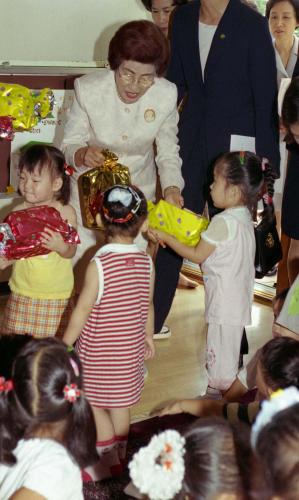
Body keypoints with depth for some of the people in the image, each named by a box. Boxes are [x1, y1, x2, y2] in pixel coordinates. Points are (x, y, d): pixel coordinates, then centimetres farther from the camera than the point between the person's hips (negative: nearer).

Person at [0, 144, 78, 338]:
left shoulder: (66, 212, -8)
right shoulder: (18, 212, -3)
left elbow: (71, 252, -8)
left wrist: (60, 246, -29)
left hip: (57, 295, -2)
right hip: (23, 293, 2)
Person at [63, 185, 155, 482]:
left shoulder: (98, 264, -21)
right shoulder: (146, 262, -7)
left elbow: (82, 310, -16)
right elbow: (148, 306, 4)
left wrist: (64, 344, -4)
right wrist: (148, 335, 21)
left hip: (97, 352, -5)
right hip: (130, 348, 5)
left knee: (93, 402, 11)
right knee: (121, 404, 18)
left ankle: (107, 460, 16)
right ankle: (120, 459, 32)